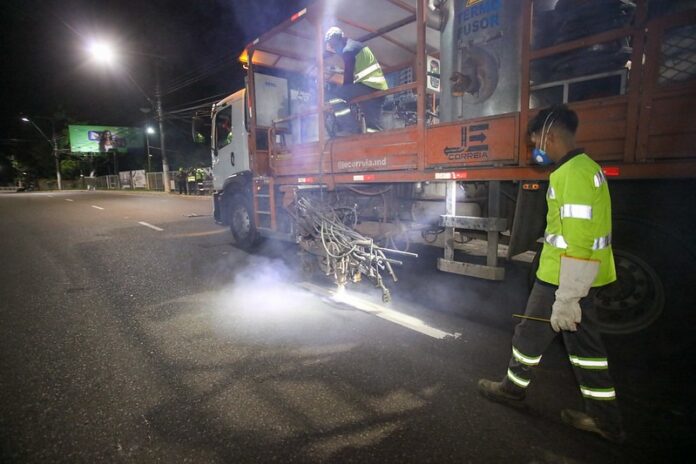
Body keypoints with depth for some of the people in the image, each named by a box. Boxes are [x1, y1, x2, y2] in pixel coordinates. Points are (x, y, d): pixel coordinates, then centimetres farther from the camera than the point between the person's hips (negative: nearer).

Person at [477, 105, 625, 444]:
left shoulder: (572, 173, -21)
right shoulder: (584, 166, 12)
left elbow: (577, 242, -26)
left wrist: (566, 298, -24)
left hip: (565, 278, -9)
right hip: (583, 276, 10)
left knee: (531, 335, 10)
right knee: (584, 342, 17)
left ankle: (513, 388, 32)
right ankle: (604, 419, 28)